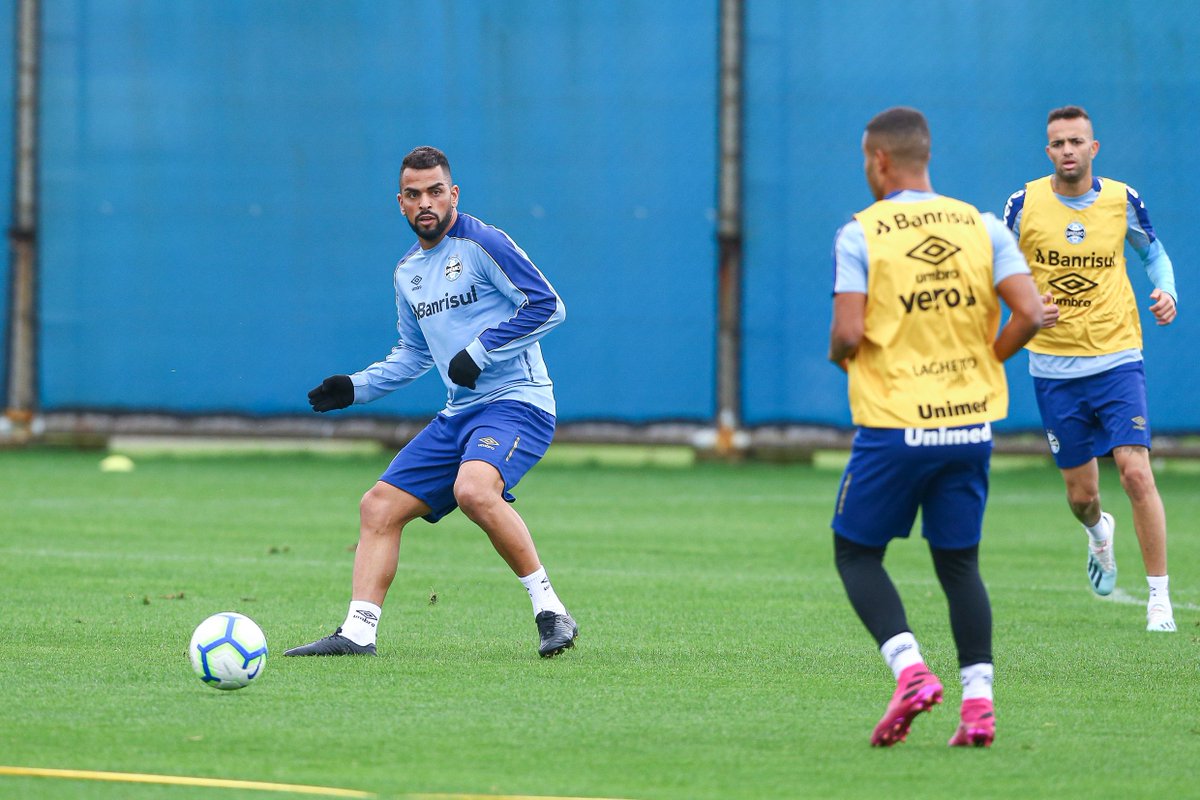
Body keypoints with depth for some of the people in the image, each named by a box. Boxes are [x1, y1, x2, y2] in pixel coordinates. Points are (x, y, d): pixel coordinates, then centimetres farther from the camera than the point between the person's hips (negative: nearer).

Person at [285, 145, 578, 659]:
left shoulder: (481, 243, -7)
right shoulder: (408, 271, 17)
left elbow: (547, 306, -13)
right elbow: (414, 353, 30)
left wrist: (481, 351, -18)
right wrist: (357, 387, 17)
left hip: (516, 401, -8)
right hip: (460, 414, 8)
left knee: (473, 489, -34)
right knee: (380, 505, -1)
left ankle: (550, 612, -23)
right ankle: (357, 633, -1)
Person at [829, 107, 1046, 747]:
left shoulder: (860, 234, -7)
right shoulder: (983, 227, 4)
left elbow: (847, 333, -15)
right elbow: (1029, 313, -6)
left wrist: (839, 355, 8)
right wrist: (983, 359, 10)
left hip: (893, 426, -4)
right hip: (971, 424, 4)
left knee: (856, 554, 11)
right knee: (959, 562, 14)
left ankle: (910, 670, -10)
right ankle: (978, 700, 2)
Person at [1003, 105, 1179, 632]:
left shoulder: (1122, 201, -2)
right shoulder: (1025, 204, -3)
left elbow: (1153, 251, 15)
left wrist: (1166, 292, -5)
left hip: (1117, 359, -1)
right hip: (1054, 367, 1)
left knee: (1136, 473, -16)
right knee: (1081, 493, 6)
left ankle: (1159, 598, -7)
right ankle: (1098, 531, 46)